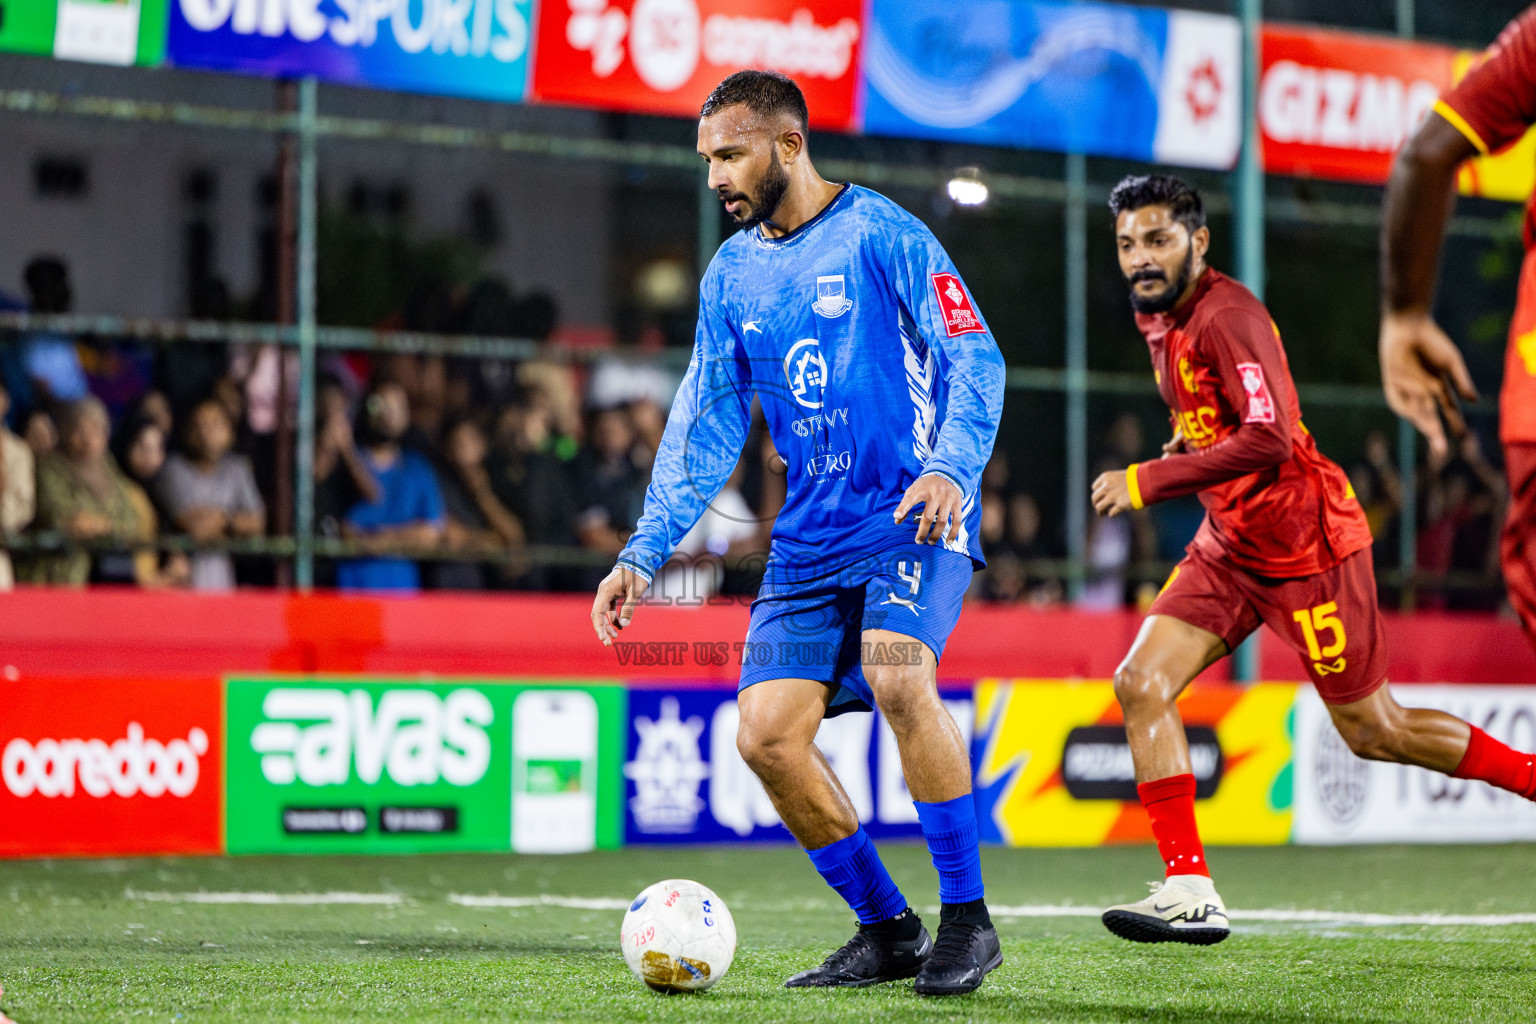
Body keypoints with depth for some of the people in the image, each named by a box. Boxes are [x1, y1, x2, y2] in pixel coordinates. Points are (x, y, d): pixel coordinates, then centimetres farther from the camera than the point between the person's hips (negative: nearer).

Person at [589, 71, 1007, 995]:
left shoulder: (882, 234, -5)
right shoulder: (731, 274, 13)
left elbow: (974, 361, -10)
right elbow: (706, 425, 14)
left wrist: (952, 469, -27)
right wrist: (645, 553, 6)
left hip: (916, 519, -6)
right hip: (812, 538, 6)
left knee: (896, 675, -30)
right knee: (767, 733, -7)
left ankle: (968, 920, -16)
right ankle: (888, 932, 10)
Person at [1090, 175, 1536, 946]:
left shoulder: (1226, 316, -21)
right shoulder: (1158, 319, 8)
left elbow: (1269, 438, -32)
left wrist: (1149, 482, -30)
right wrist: (1183, 452, 6)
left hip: (1305, 545, -8)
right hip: (1229, 546, 8)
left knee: (1372, 731, 1)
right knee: (1141, 684, -9)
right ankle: (1190, 892, -10)